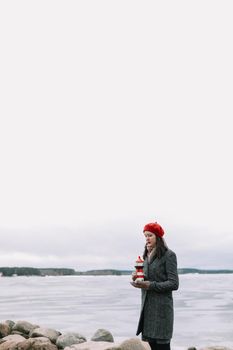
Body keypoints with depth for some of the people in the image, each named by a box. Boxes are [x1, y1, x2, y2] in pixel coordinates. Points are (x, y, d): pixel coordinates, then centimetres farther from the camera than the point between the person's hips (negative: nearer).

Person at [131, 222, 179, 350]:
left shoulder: (169, 255, -7)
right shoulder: (147, 256, 13)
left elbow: (174, 284, -11)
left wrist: (149, 285, -17)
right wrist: (137, 279, -2)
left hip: (161, 307, -6)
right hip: (146, 307, 6)